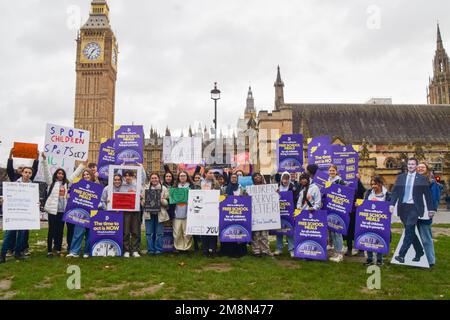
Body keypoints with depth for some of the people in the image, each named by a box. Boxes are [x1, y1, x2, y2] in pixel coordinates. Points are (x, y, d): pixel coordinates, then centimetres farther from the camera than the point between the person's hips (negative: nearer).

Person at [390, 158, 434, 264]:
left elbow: (427, 194, 4)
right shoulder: (400, 177, 10)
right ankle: (419, 251, 30)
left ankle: (401, 255, -13)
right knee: (410, 231, 12)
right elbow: (395, 191, 5)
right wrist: (392, 204, -7)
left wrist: (431, 209, 3)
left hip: (414, 207, -4)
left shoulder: (422, 178, 2)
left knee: (409, 230, -13)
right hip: (403, 207, 4)